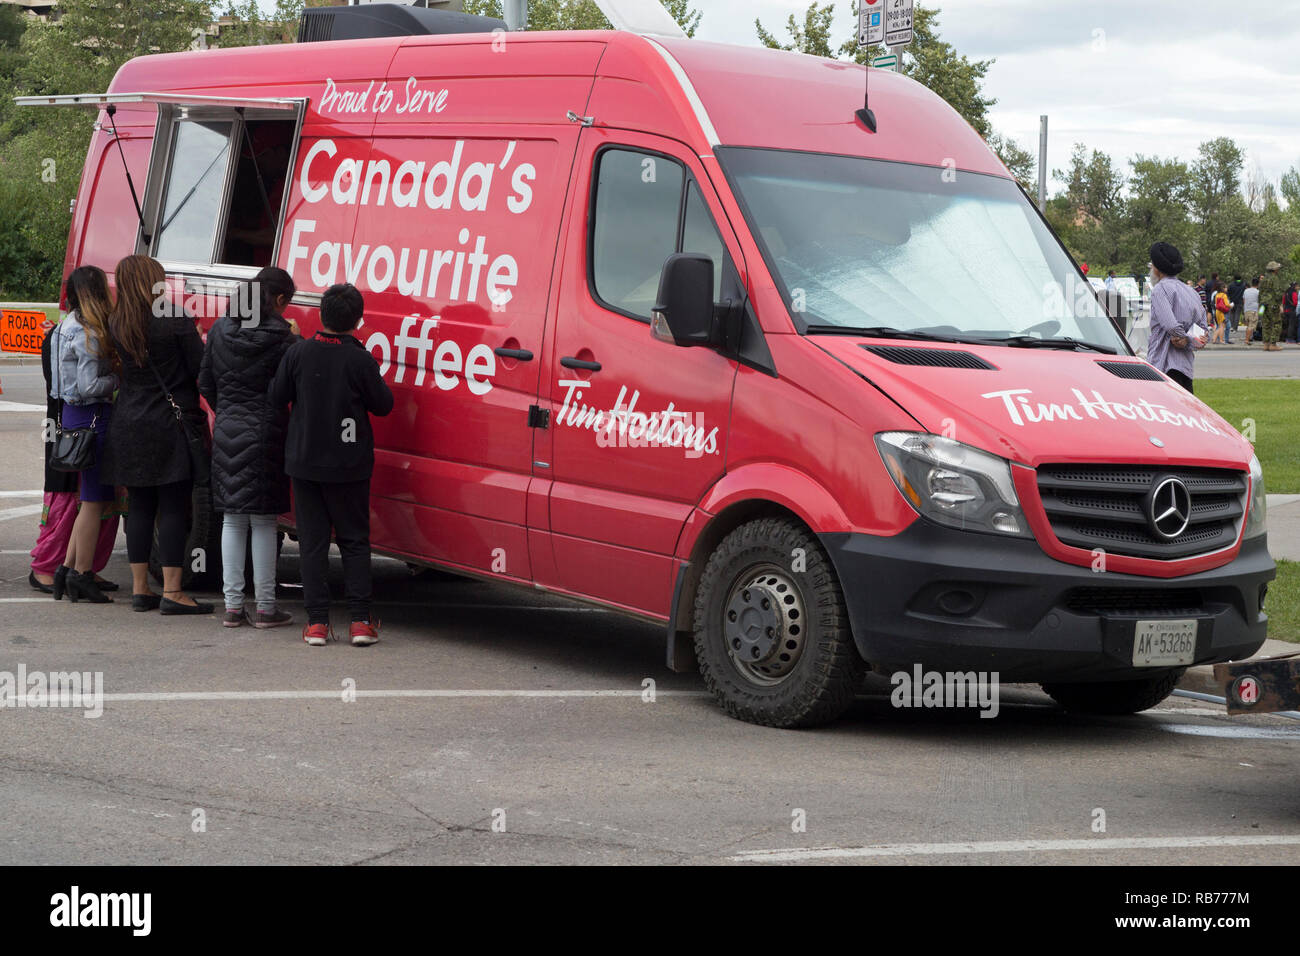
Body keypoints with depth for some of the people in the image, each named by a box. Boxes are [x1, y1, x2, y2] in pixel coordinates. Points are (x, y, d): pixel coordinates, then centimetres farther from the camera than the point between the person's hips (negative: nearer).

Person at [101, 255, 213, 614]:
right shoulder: (176, 318, -12)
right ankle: (172, 592, -2)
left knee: (139, 506, 11)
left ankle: (140, 588, 13)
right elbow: (200, 369, -11)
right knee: (173, 507, -2)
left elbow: (128, 366, 13)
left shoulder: (117, 324, 4)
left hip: (129, 425, 5)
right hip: (171, 425, -5)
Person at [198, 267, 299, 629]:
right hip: (266, 433, -4)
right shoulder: (280, 336, -10)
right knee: (264, 521, 2)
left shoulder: (219, 331, 5)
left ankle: (232, 605, 10)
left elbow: (205, 384, 11)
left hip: (226, 433, 4)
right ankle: (266, 606, 5)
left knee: (232, 519, 10)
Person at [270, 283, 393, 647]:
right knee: (354, 541, 8)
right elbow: (382, 404, -3)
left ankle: (317, 621, 5)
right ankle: (361, 620, 3)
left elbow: (277, 396, 1)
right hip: (349, 466, -1)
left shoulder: (298, 353, -8)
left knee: (312, 542, 7)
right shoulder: (361, 360, -13)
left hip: (305, 462, 1)